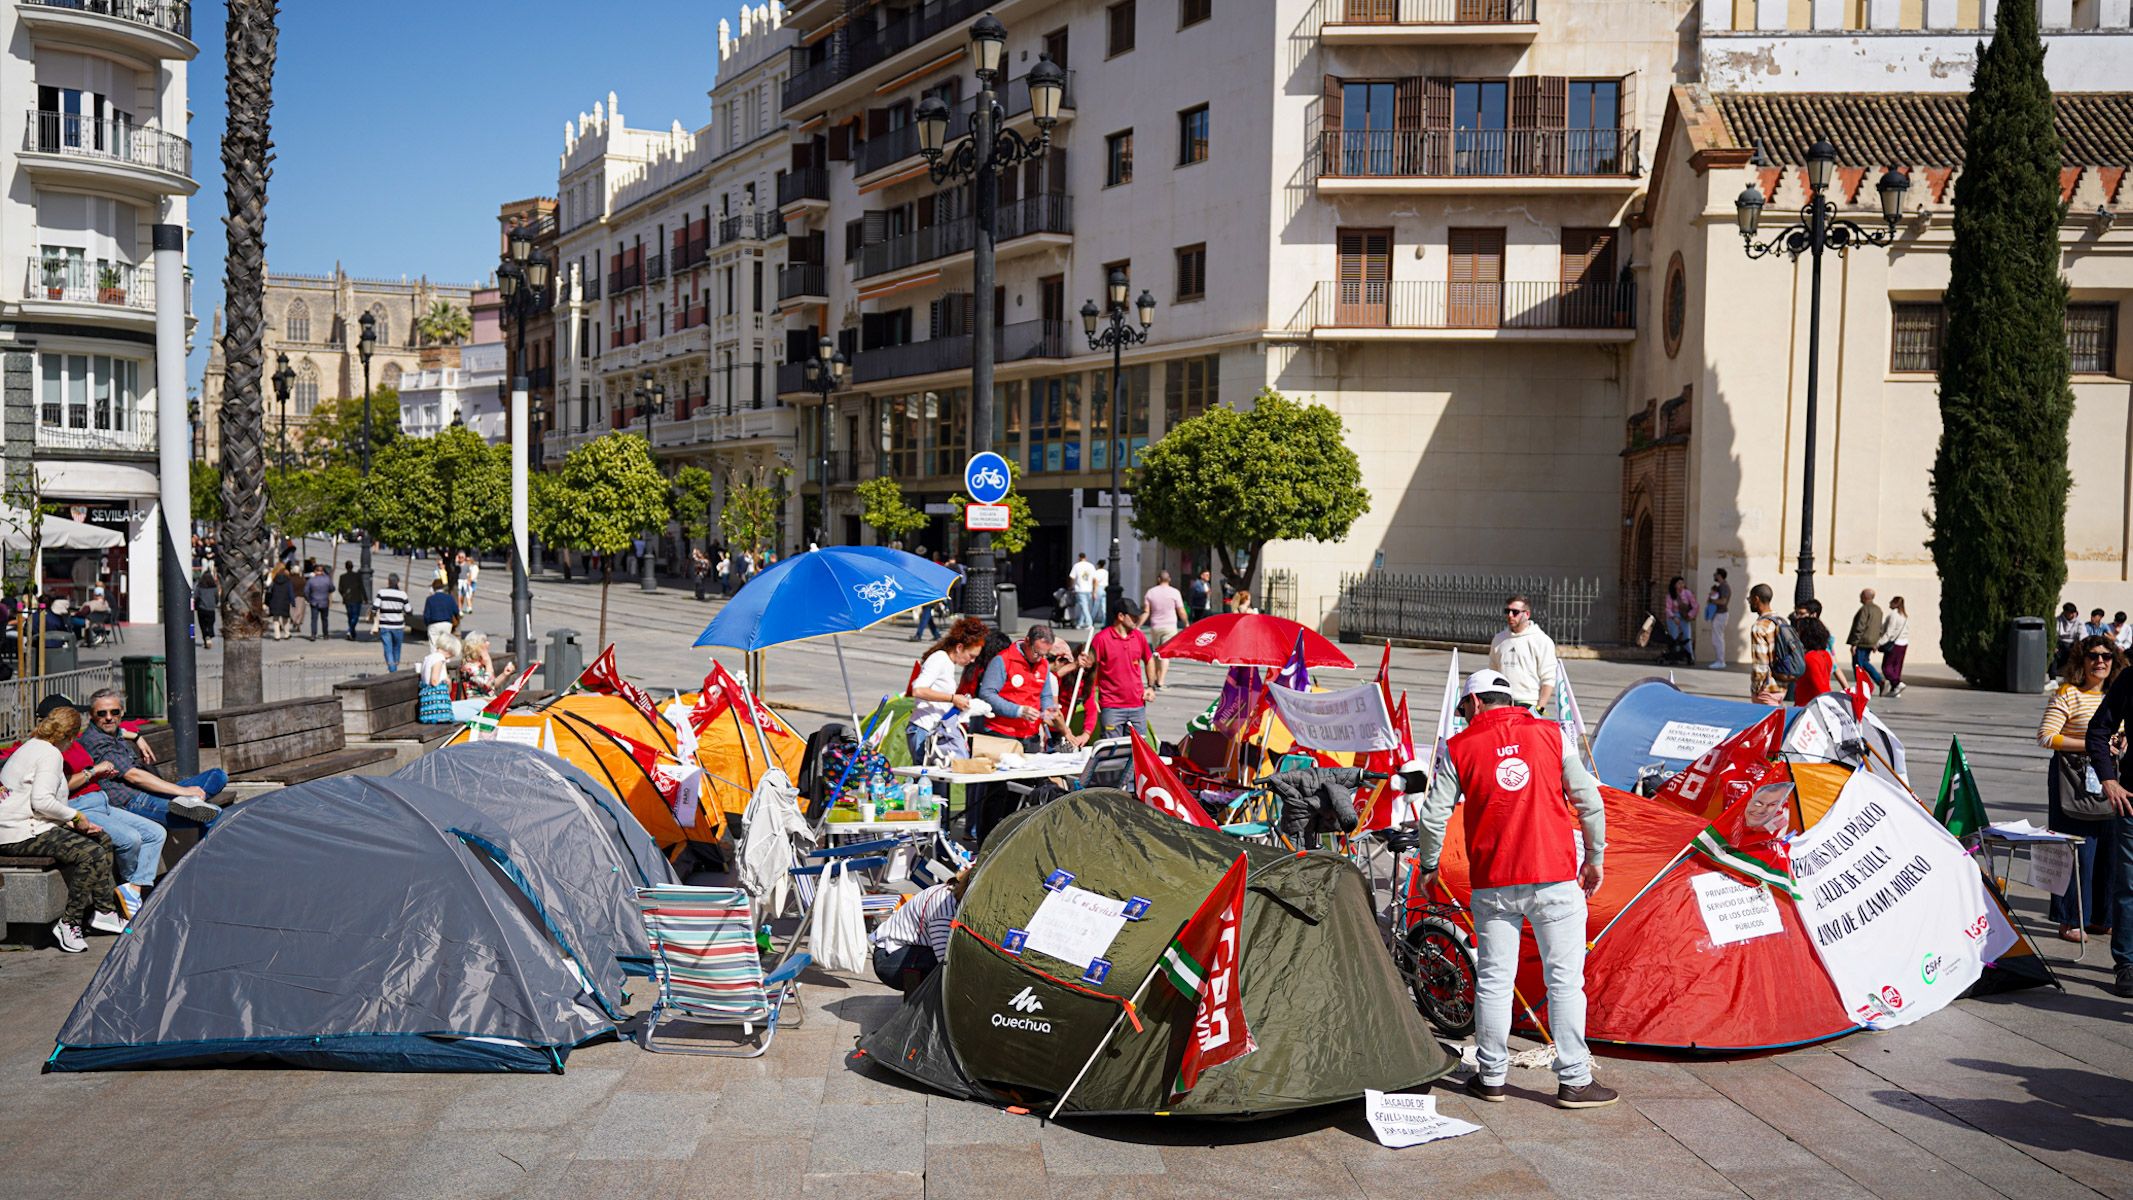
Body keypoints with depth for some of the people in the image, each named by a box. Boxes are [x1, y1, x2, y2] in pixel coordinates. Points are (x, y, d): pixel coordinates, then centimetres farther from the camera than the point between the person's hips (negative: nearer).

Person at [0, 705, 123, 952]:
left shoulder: (30, 747, 20)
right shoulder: (50, 754, -12)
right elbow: (41, 801, -24)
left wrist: (70, 821, 13)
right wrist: (76, 816, -10)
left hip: (30, 826, 11)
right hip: (20, 834, -11)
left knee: (103, 840, 15)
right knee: (92, 854, -25)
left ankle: (104, 911, 14)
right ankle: (68, 924, -18)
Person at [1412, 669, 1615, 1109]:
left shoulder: (1459, 747, 1)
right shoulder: (1552, 734, 3)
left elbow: (1433, 815, 1)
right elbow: (1589, 800, 3)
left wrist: (1428, 866, 17)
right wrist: (1595, 857, 15)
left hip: (1492, 883, 0)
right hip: (1555, 877, 0)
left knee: (1493, 980, 10)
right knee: (1565, 979, 5)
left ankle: (1491, 1077, 17)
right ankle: (1574, 1081, 8)